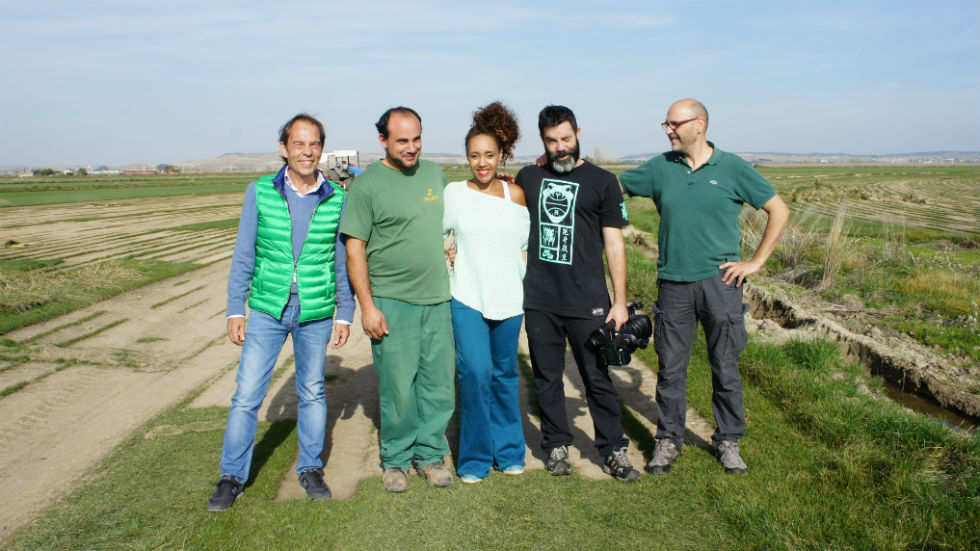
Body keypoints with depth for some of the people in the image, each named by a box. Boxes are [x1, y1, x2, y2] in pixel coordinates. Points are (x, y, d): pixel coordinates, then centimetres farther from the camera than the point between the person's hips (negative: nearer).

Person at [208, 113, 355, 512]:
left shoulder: (336, 200, -2)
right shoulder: (260, 193, -3)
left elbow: (343, 261, 3)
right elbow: (244, 255, 2)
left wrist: (345, 313, 3)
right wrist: (235, 309, 0)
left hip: (316, 314, 0)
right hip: (266, 310, 0)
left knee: (312, 393, 13)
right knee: (247, 395, 3)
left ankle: (310, 470, 30)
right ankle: (232, 477, 20)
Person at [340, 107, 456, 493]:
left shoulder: (434, 173, 11)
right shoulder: (368, 185, -5)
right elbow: (354, 249, -7)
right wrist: (367, 306, -11)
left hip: (438, 299, 5)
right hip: (392, 302, -5)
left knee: (439, 382, 9)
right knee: (397, 387, 1)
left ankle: (430, 454, 26)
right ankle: (396, 460, 21)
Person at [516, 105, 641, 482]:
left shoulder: (602, 181, 3)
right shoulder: (528, 178, 10)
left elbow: (614, 244, 1)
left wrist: (620, 301, -3)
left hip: (587, 301, -2)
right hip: (538, 300, 3)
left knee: (598, 377, 4)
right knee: (547, 377, 11)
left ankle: (613, 450, 19)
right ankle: (556, 446, 27)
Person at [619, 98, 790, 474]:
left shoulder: (732, 169, 0)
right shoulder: (660, 168, 6)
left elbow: (779, 211, 5)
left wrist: (755, 262, 0)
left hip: (719, 282, -1)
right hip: (673, 284, 2)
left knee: (725, 366, 7)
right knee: (670, 367, 7)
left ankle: (728, 441, 25)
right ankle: (668, 440, 22)